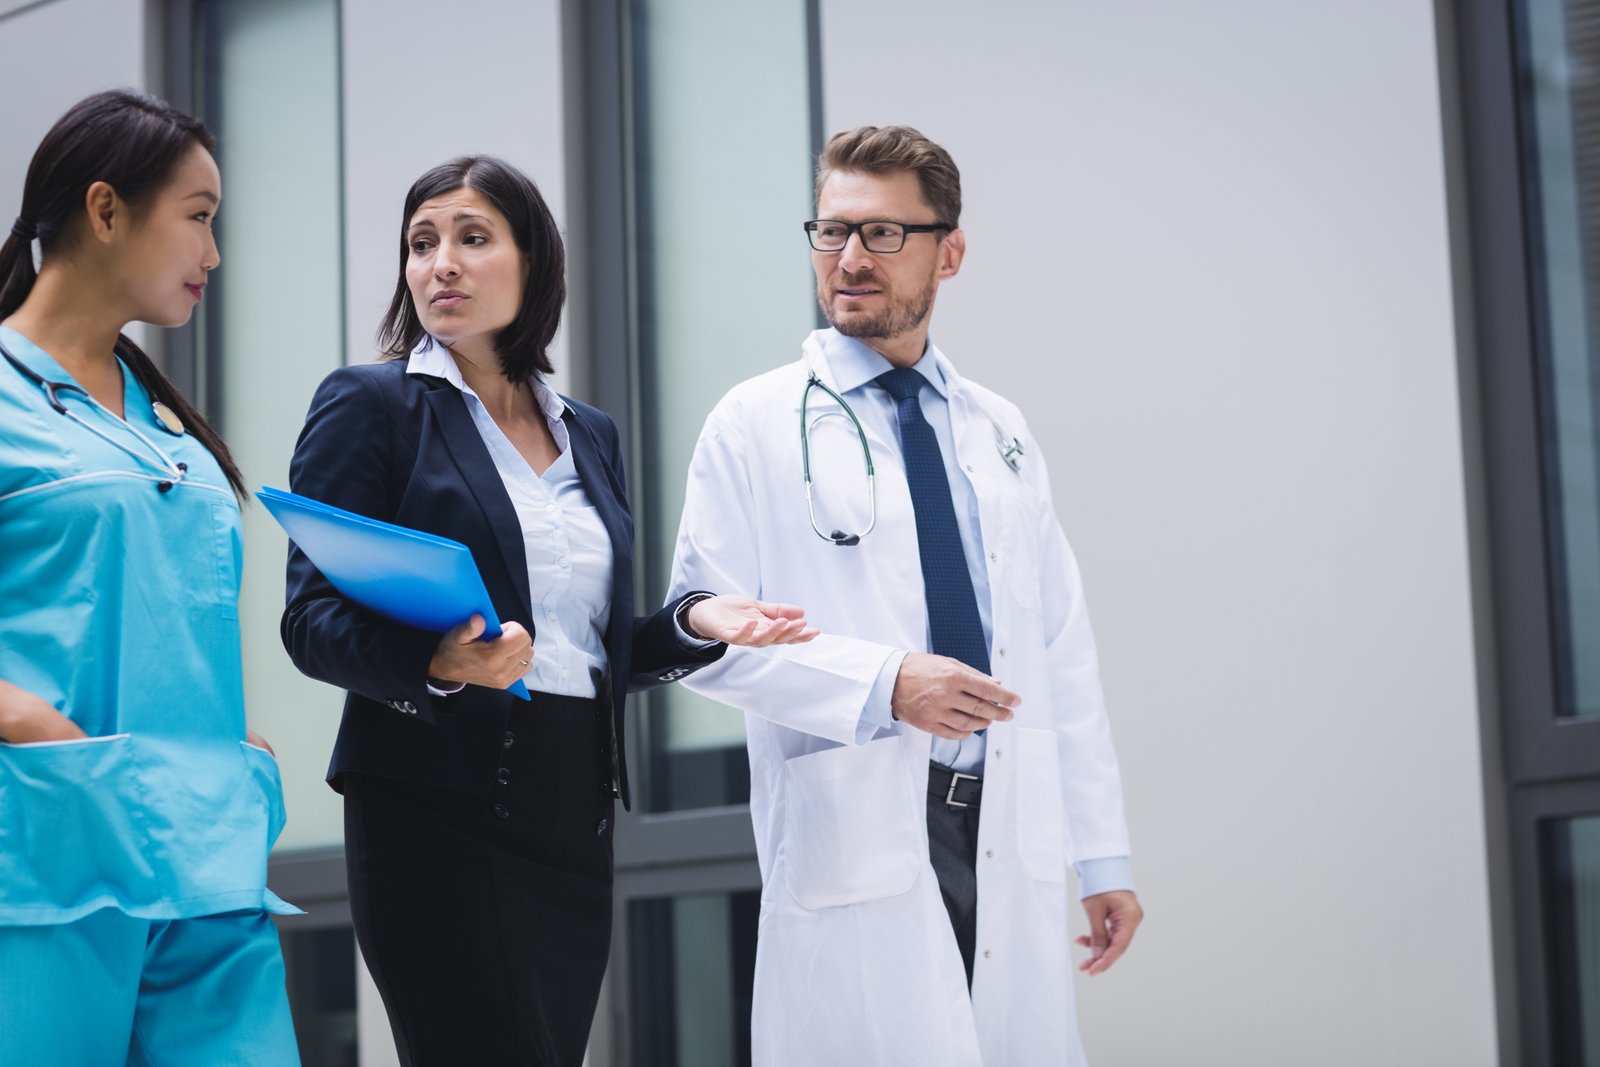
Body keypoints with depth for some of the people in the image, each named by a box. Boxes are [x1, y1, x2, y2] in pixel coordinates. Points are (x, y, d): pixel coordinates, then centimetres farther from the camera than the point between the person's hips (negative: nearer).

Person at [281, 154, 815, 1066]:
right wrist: (439, 661, -26)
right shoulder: (369, 405, 1)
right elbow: (312, 620, -7)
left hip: (575, 814, 6)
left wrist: (694, 623, 0)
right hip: (437, 811, -6)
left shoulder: (589, 434, 18)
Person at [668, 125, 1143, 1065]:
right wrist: (881, 684, -17)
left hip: (1009, 844, 4)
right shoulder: (756, 426, 1)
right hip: (856, 842, -4)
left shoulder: (1000, 433, 15)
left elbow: (1063, 649, 13)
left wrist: (1104, 853, 10)